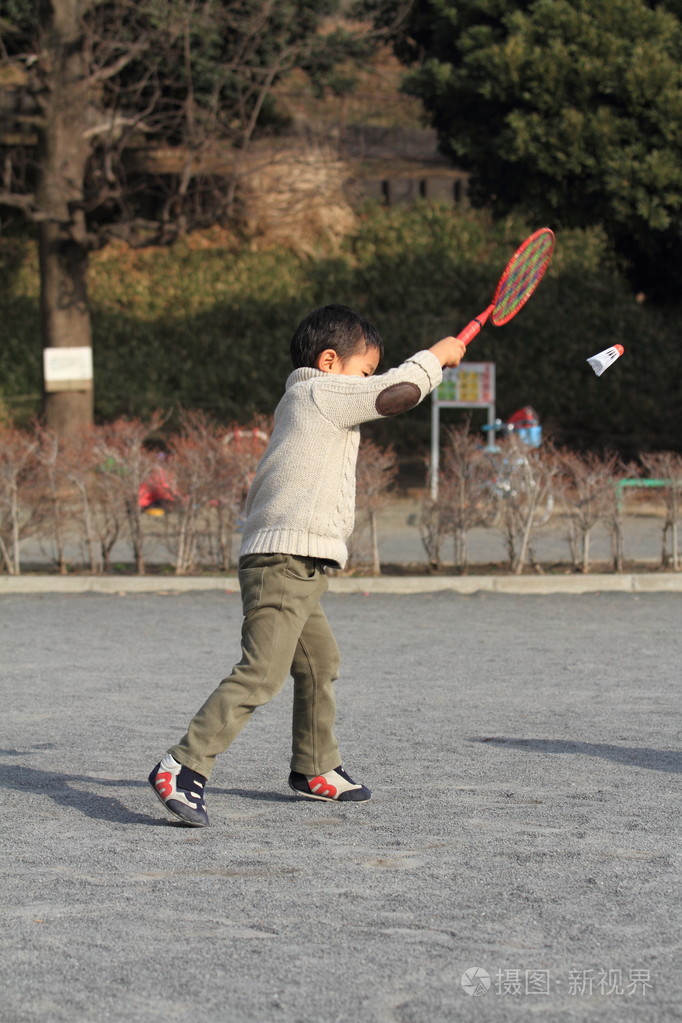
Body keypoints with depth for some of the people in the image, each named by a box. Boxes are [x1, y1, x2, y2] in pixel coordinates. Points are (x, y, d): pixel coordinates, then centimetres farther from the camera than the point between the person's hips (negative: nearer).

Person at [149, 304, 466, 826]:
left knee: (321, 662, 26)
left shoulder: (300, 402, 24)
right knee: (260, 673, -19)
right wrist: (435, 356, 3)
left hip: (294, 566, 11)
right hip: (286, 562, -11)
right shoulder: (322, 391, -5)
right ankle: (184, 768, -25)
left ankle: (315, 769, 39)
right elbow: (398, 393, -13)